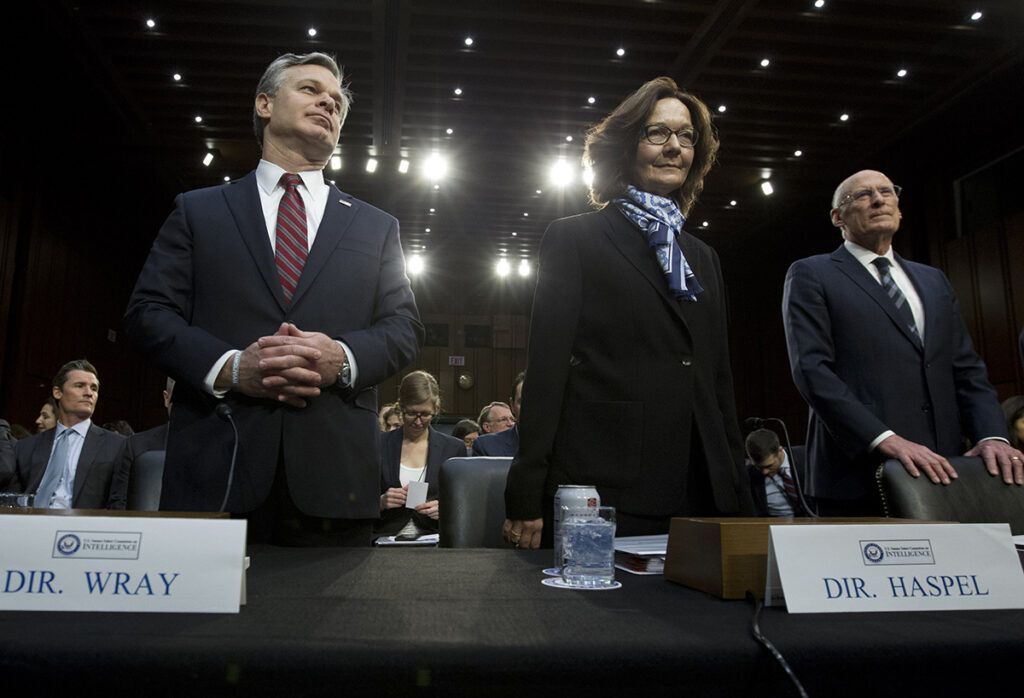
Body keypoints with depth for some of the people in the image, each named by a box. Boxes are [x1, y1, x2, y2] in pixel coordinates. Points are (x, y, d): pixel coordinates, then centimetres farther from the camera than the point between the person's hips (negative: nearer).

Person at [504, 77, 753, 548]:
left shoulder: (703, 258, 20)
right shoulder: (574, 239, 4)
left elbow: (720, 384, 18)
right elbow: (546, 368, -5)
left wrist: (740, 502, 12)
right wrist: (526, 500, -10)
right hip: (600, 496, -5)